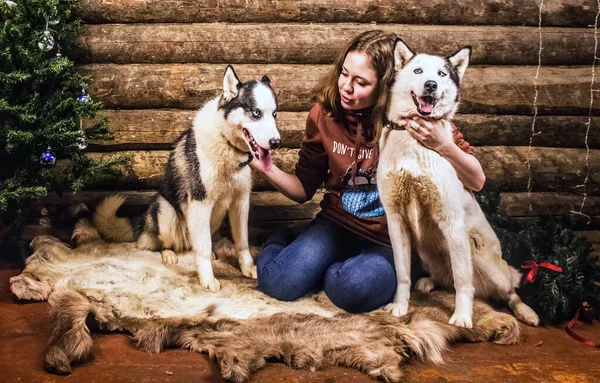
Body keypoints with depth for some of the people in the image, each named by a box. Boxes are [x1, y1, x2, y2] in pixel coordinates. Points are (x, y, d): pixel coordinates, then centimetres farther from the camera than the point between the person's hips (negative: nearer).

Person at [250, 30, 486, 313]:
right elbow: (304, 189, 3)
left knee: (351, 289, -33)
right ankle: (276, 245, 16)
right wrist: (266, 168, -16)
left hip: (393, 239, -2)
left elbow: (476, 182, -13)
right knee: (279, 283, -19)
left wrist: (443, 146, -33)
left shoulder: (416, 118, -16)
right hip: (336, 225, 3)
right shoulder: (324, 113, -6)